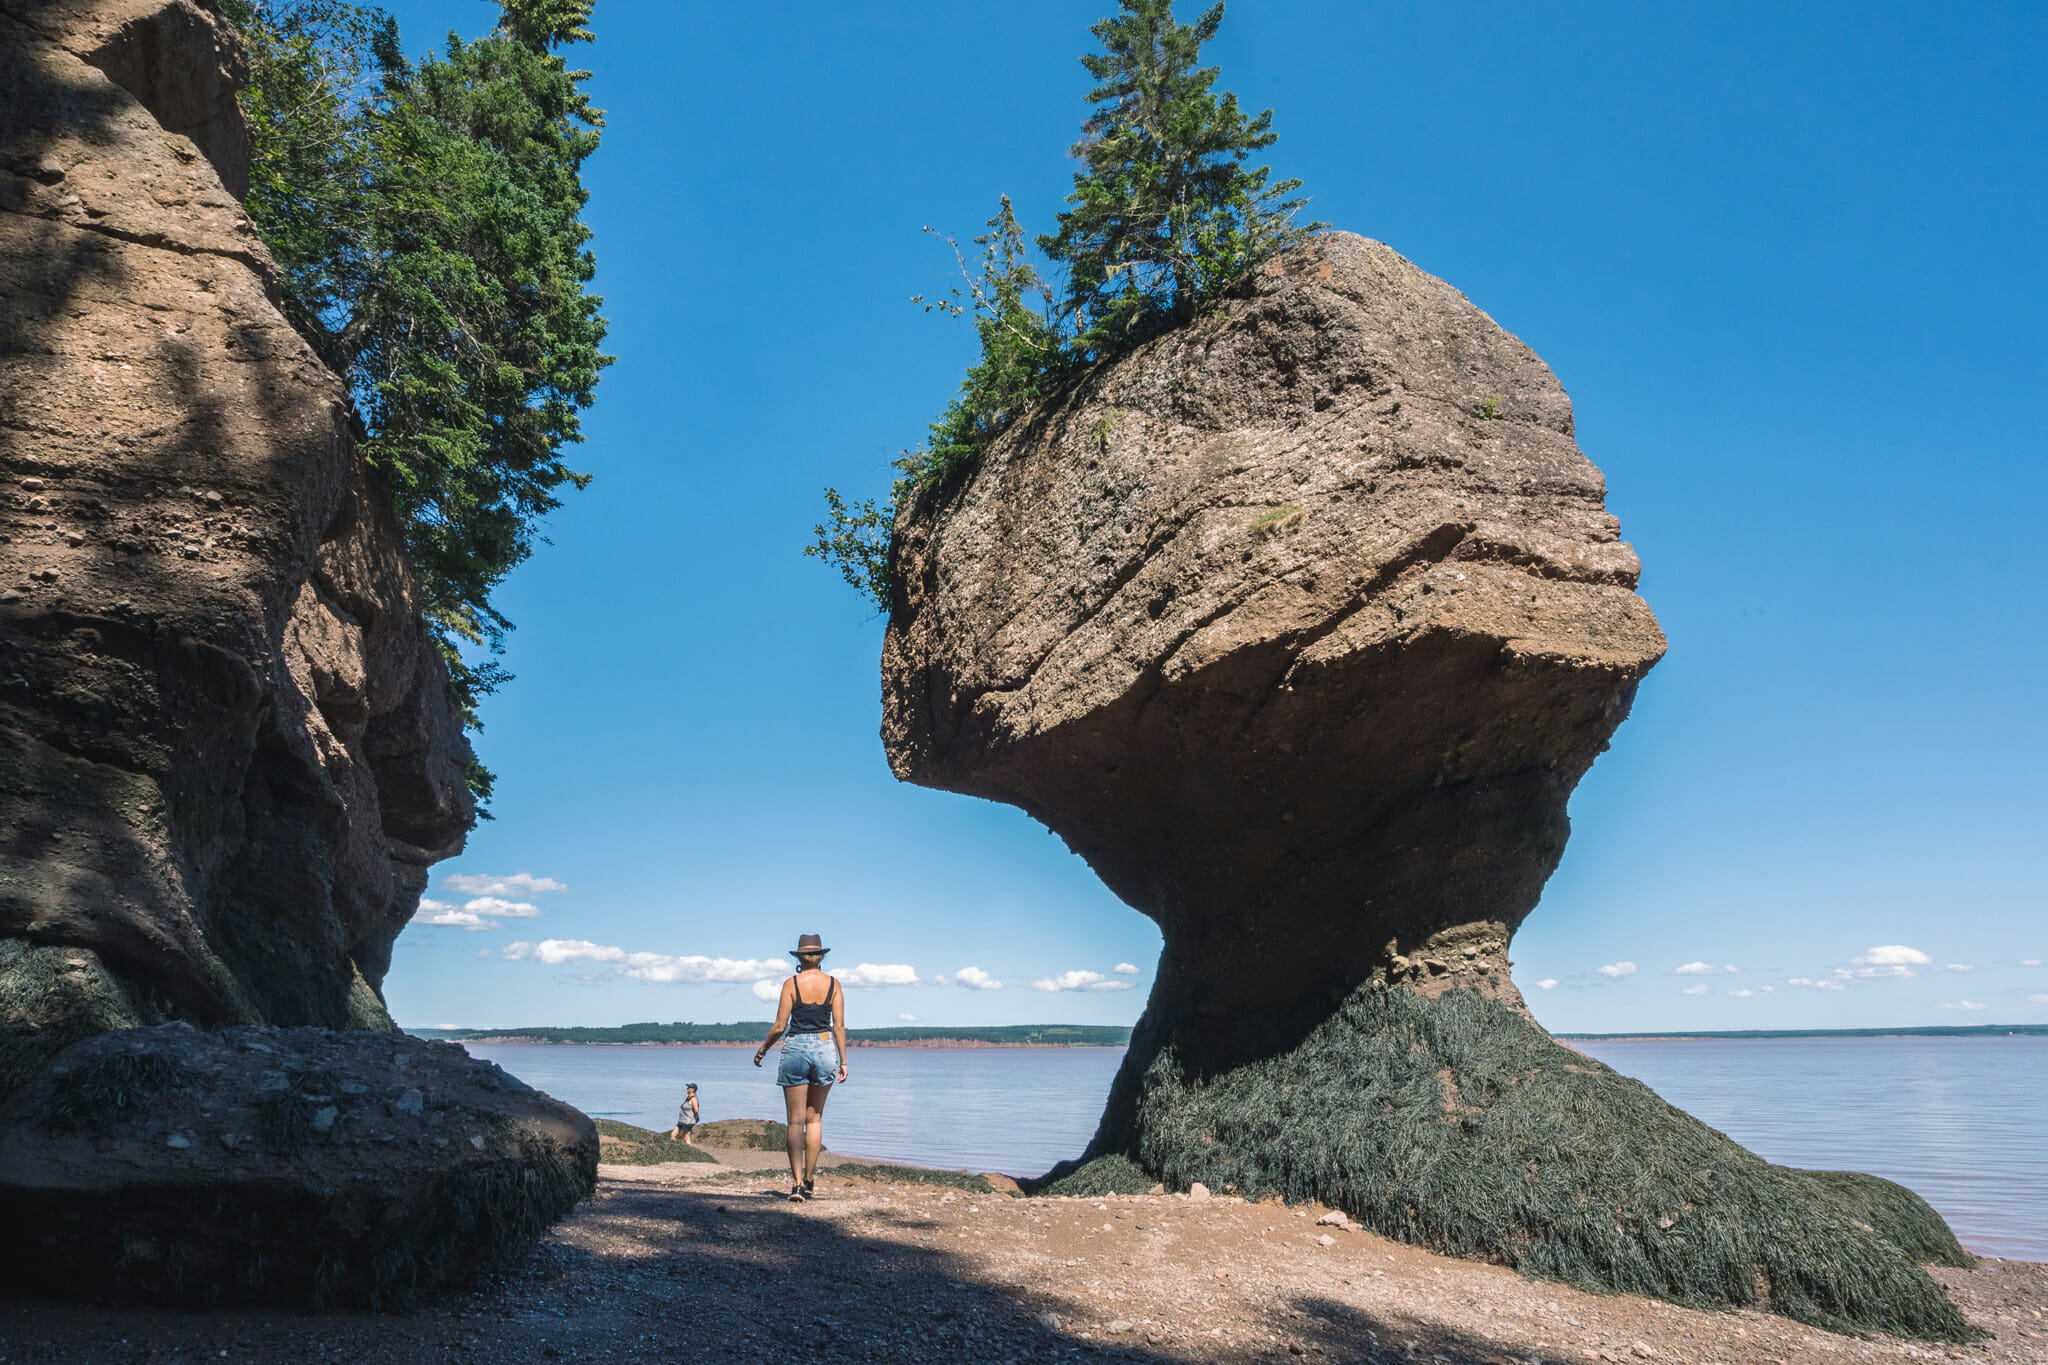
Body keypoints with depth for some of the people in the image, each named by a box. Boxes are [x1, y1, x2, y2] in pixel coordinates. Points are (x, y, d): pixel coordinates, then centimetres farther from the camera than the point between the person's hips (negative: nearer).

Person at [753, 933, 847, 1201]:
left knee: (796, 1121, 2)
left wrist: (763, 1049, 12)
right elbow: (839, 1026, -1)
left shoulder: (791, 984, -4)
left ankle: (797, 1183, -6)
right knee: (815, 1118, 14)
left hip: (796, 1049, -2)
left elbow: (779, 1027, -5)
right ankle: (808, 1180, 17)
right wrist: (843, 1061, 5)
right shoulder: (833, 984, 1)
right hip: (825, 1048, 2)